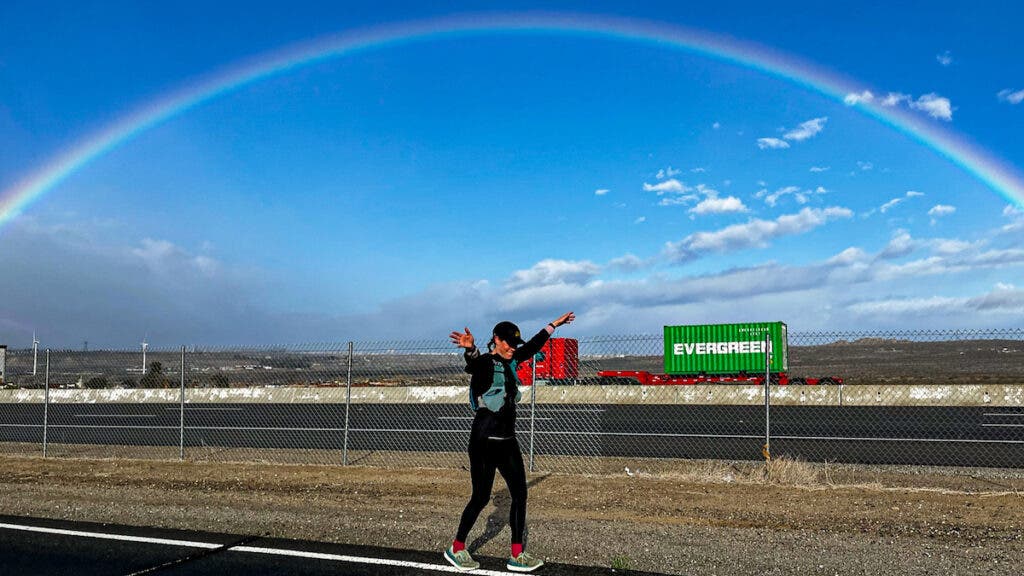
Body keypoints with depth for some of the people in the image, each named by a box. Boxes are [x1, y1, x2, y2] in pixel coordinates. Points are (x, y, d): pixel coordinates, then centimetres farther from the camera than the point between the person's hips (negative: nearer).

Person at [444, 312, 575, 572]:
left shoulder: (510, 361, 10)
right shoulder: (484, 363, -14)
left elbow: (533, 345, 24)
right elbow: (473, 364, -38)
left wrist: (554, 324, 32)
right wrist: (471, 350, -62)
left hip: (508, 441, 8)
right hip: (484, 442, -8)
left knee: (520, 494, 6)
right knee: (481, 497, 0)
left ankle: (517, 555, 14)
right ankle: (456, 548, 20)